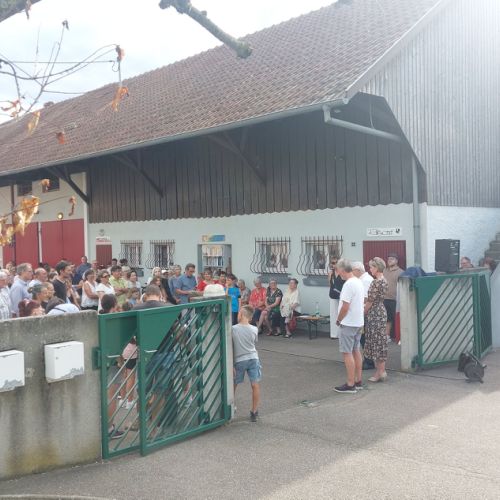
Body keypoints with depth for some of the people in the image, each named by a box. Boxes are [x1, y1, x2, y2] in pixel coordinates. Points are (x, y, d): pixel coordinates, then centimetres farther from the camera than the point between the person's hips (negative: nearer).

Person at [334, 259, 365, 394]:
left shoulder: (348, 284, -20)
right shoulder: (359, 282, 10)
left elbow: (345, 307, -22)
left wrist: (338, 320, -6)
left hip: (348, 323, -10)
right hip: (358, 322, 10)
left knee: (347, 353, -4)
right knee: (356, 351, 15)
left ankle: (350, 385, -2)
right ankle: (358, 381, 21)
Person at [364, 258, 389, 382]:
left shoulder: (377, 282, -18)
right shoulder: (383, 280, 11)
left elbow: (370, 300, -15)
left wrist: (363, 313, -3)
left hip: (375, 314, -10)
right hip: (379, 312, 10)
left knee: (378, 341, -3)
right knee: (379, 341, 12)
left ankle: (380, 372, 4)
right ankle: (380, 370, 18)